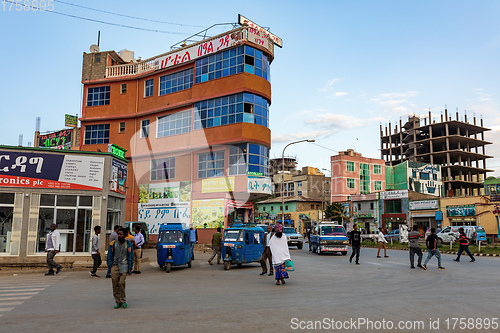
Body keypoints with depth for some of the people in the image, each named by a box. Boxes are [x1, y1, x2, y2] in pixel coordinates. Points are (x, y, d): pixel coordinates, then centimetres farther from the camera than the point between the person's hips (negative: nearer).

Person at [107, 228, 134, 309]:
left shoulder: (129, 244, 4)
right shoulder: (113, 244, 7)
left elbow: (131, 257, 8)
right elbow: (110, 256, 13)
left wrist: (129, 268, 3)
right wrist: (110, 266, 6)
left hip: (124, 266, -2)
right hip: (115, 266, 2)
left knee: (121, 283, -15)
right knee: (115, 285, -1)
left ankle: (123, 301, 0)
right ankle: (118, 302, 11)